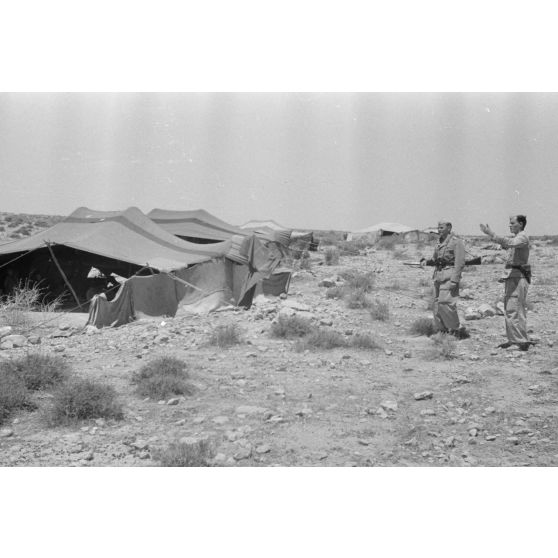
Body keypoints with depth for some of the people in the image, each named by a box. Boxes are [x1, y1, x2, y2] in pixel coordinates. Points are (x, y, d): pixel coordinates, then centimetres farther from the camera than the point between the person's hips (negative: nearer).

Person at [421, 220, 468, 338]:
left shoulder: (456, 241, -8)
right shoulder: (439, 242, 16)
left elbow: (460, 263, -14)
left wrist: (454, 280, -21)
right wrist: (426, 261, 5)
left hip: (449, 275, -8)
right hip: (438, 276, 8)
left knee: (445, 303, -16)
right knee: (437, 305, 7)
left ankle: (458, 330, -6)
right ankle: (441, 331, 14)